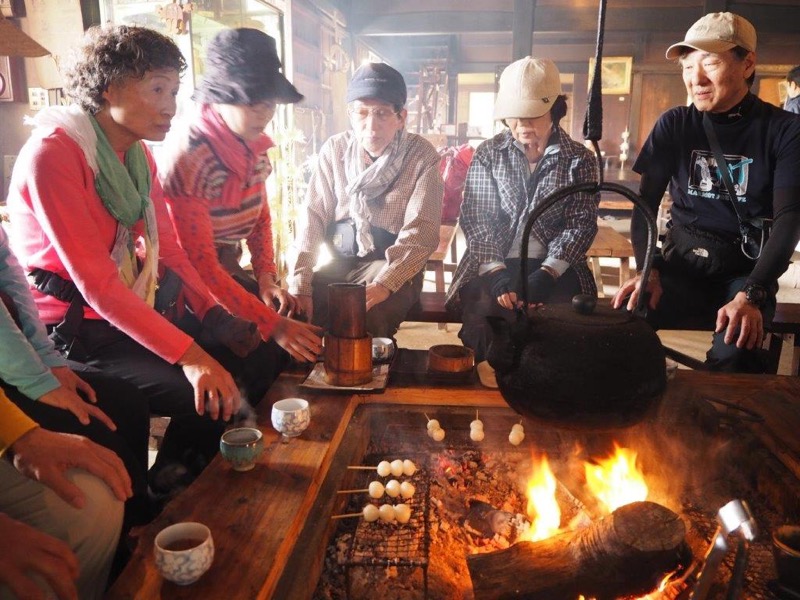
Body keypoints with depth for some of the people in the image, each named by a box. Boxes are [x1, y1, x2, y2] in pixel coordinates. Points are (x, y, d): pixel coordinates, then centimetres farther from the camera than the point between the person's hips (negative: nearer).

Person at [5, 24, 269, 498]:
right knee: (207, 400, -23)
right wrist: (188, 355, -33)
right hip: (74, 334, -8)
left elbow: (168, 249, 5)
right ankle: (160, 504, 6)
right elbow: (95, 281, -26)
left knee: (256, 369, -3)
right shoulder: (52, 153, -19)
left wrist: (215, 317, -10)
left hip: (137, 311, 8)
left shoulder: (139, 155, 7)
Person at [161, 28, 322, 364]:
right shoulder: (188, 159, -25)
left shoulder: (253, 146, -2)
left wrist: (266, 277, -4)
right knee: (264, 350, -19)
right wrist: (273, 324, -30)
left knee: (302, 323, -5)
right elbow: (198, 263, -27)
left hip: (226, 268, 7)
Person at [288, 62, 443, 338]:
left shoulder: (422, 156, -7)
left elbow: (421, 232, -14)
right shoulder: (335, 149, 2)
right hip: (339, 261, 3)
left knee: (363, 319, -31)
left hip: (394, 266, -3)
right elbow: (313, 217, -3)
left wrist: (384, 284, -28)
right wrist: (300, 284, -15)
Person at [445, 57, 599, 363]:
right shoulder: (488, 154, 7)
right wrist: (496, 273, -17)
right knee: (480, 312, -28)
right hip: (494, 264, 0)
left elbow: (581, 223, -1)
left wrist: (546, 274, -17)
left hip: (554, 266, 0)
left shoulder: (580, 160, 7)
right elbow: (476, 218, -2)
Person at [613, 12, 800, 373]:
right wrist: (648, 269, -19)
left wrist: (750, 294, -26)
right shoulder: (674, 125, 5)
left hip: (746, 271, -1)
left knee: (735, 351, -32)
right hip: (681, 264, 2)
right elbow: (645, 203, 0)